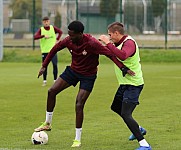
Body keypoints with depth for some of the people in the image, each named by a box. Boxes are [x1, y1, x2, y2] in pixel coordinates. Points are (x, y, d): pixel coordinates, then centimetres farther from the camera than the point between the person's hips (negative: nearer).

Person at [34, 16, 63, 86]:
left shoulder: (53, 28, 1)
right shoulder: (41, 30, -4)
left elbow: (60, 32, 18)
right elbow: (35, 37, -18)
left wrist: (57, 39, 6)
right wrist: (43, 36, -28)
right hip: (44, 51, -1)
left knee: (55, 64, -6)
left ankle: (55, 80, 5)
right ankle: (44, 81, 14)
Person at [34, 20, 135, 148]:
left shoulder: (91, 43, -30)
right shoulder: (68, 41, -14)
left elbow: (109, 53, -31)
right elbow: (55, 49, 3)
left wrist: (124, 68, -40)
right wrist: (44, 66, 5)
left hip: (88, 76, -5)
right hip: (73, 70, 5)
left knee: (79, 105, -14)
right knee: (52, 91, -2)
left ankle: (78, 140, -1)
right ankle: (47, 124, 17)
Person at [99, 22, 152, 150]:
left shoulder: (129, 43, -21)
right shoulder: (120, 43, 11)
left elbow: (122, 55, -41)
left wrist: (108, 43, -36)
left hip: (133, 84, -11)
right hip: (125, 84, 11)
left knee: (125, 114, -19)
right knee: (115, 107, 26)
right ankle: (139, 129, 42)